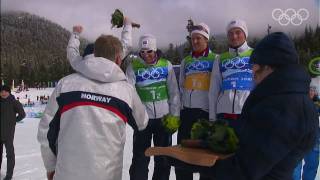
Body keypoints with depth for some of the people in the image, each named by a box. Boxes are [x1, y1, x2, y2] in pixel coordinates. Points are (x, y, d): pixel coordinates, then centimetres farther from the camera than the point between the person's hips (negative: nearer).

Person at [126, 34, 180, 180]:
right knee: (140, 158, 5)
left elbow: (174, 92, 1)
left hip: (163, 118, 2)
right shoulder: (133, 66, -4)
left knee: (164, 157, 15)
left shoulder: (166, 65, -1)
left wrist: (175, 116, -1)